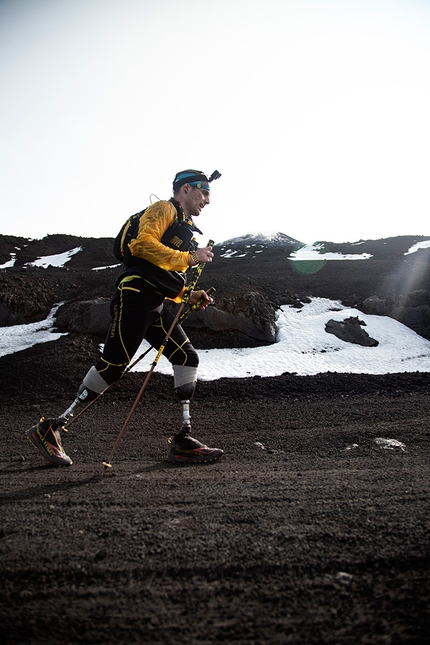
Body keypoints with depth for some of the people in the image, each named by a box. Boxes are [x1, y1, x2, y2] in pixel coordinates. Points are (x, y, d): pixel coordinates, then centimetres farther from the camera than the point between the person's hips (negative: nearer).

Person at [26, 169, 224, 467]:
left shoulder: (187, 231, 28)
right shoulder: (164, 209, 2)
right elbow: (144, 244, -16)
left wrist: (190, 296, 11)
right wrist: (188, 258, -12)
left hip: (157, 305, 10)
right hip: (136, 294, -10)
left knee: (188, 358, -1)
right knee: (113, 364, -14)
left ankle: (183, 442, -2)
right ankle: (51, 428, -5)